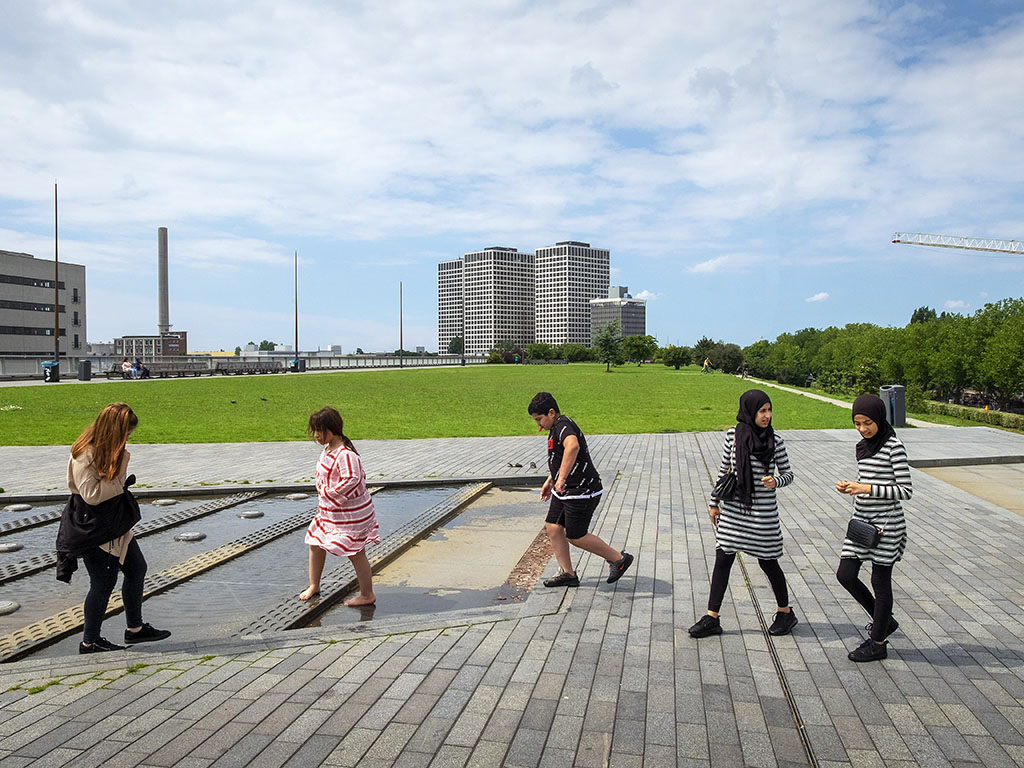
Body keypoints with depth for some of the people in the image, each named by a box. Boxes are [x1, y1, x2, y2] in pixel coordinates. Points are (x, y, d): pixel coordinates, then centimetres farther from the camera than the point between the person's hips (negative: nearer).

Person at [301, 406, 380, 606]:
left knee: (355, 552, 0)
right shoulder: (327, 450, 6)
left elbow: (352, 480, -34)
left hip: (349, 513, -10)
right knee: (315, 543, 19)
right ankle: (313, 586, 37)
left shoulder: (345, 454, -25)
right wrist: (323, 492, 8)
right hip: (329, 511, 10)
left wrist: (331, 493, -24)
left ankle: (367, 595, 14)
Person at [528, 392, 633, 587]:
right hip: (564, 491, 10)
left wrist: (561, 478, -46)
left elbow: (573, 447, -45)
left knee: (575, 537, -1)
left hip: (582, 492, -10)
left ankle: (619, 558, 14)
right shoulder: (557, 427, 12)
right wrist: (550, 481, 32)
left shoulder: (564, 426, -22)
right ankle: (568, 574, 16)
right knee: (553, 527, 8)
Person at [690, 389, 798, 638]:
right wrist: (714, 503, 11)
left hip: (763, 510, -2)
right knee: (723, 560, 4)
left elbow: (788, 473, 3)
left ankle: (785, 612, 31)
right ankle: (712, 618, 12)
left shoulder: (775, 440, -6)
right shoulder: (733, 435, -1)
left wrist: (775, 481, -19)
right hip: (733, 508, 2)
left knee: (767, 561, 8)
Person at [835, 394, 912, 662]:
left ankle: (878, 644, 19)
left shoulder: (893, 446, -13)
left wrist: (867, 489, -23)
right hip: (861, 519, 7)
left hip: (886, 523, -7)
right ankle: (884, 621, 27)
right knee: (845, 574, 5)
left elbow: (906, 490, -15)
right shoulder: (863, 446, 10)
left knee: (880, 581, 4)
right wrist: (850, 488, -2)